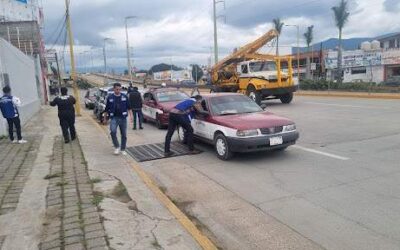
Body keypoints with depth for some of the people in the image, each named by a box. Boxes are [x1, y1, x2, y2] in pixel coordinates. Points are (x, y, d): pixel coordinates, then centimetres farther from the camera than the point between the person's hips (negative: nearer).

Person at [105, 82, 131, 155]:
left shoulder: (124, 97, 3)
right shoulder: (110, 97, 2)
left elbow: (128, 107, 8)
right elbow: (107, 108, 9)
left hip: (123, 118, 1)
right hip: (114, 118, -1)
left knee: (124, 134, 5)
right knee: (113, 131, -23)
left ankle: (122, 149, 21)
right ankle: (117, 147, -5)